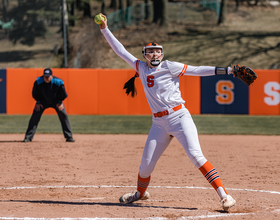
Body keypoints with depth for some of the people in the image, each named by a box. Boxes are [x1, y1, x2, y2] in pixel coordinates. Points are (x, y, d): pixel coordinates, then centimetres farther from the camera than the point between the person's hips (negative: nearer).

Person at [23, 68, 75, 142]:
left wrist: (59, 102, -13)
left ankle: (69, 137, 1)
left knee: (63, 115, -10)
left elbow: (63, 94, -10)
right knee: (35, 116, -12)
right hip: (43, 101, 0)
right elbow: (35, 94, -7)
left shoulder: (58, 82, -28)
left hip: (56, 101, 0)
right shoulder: (38, 82, -26)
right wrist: (38, 102, -11)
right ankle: (28, 137, -5)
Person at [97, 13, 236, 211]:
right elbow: (121, 51, 18)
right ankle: (141, 192, 40)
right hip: (159, 123, 5)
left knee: (195, 154, -22)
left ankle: (225, 196, -25)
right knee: (146, 164, 8)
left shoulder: (169, 67, -2)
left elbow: (197, 70, -8)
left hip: (179, 117, -5)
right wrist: (105, 30, 16)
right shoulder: (141, 67, 12)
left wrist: (227, 70, -15)